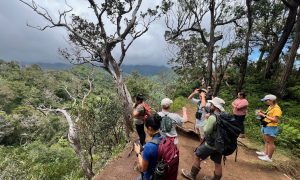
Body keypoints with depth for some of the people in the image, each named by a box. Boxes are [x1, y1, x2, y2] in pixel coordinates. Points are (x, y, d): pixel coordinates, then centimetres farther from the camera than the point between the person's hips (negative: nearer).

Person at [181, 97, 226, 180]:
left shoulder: (212, 117, -26)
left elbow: (206, 131, -20)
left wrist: (206, 122, -4)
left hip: (210, 144, -7)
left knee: (197, 156, 12)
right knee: (217, 163, 17)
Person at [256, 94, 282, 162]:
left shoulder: (276, 109, -19)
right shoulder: (270, 107, 10)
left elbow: (275, 120, -24)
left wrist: (264, 116, -24)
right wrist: (263, 113, 4)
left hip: (271, 128, -10)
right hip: (266, 126, 10)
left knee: (270, 142, 0)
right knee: (266, 141, 19)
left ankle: (269, 157, 10)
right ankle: (265, 152, 32)